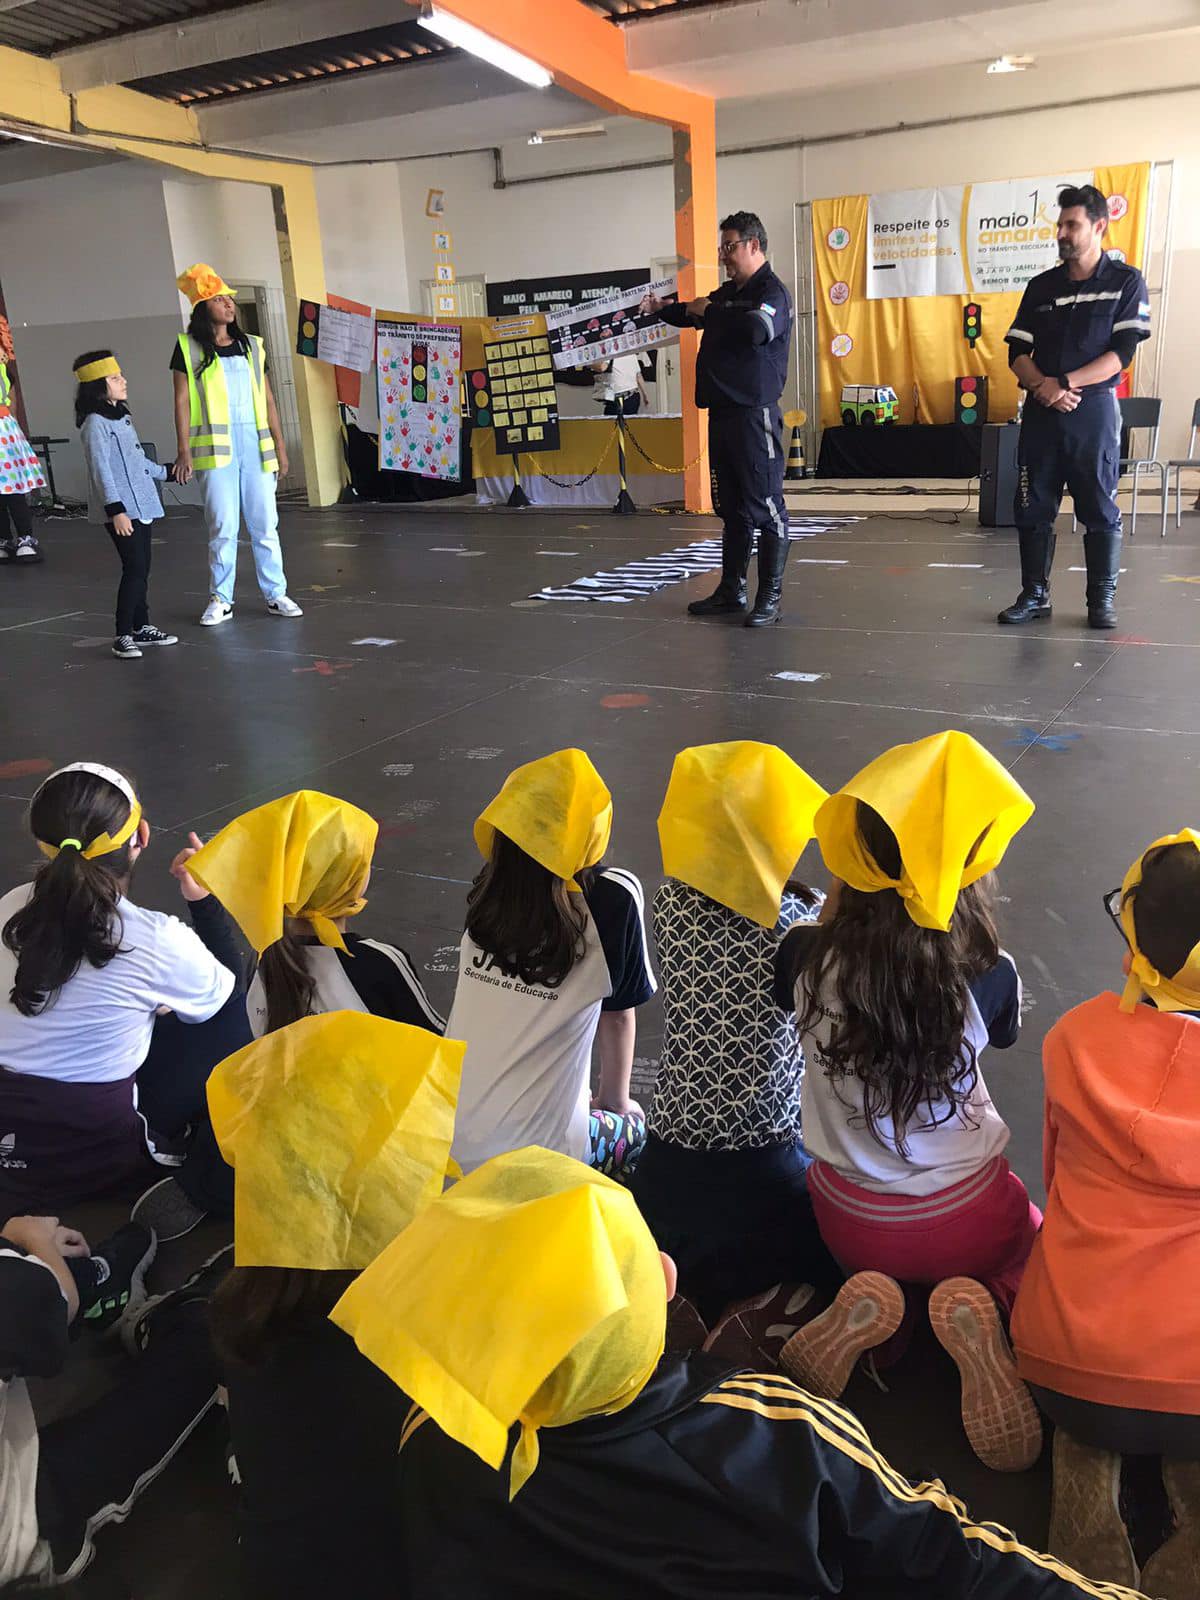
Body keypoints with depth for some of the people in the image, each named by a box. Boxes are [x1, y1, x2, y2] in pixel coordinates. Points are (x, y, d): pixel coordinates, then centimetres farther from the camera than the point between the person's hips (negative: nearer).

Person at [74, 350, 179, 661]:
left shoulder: (121, 416, 15)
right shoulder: (95, 424, -13)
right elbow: (101, 470, -18)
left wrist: (166, 473, 36)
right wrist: (116, 510, -22)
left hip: (140, 505, 9)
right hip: (122, 510, -9)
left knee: (141, 569, 12)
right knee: (134, 569, -11)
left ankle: (141, 627, 22)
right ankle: (123, 636, -5)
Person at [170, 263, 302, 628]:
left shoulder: (252, 346, 14)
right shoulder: (188, 348, 4)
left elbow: (267, 400, 14)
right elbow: (182, 401, 0)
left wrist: (279, 446, 9)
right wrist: (184, 451, -7)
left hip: (255, 445, 3)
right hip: (215, 448, -3)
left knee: (265, 523, 4)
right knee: (222, 526, -2)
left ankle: (275, 594, 12)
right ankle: (221, 599, 8)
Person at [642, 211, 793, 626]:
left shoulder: (772, 291, -7)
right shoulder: (727, 292, 18)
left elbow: (755, 329, -27)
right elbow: (695, 314, 36)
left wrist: (707, 312, -14)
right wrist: (662, 308, 17)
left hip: (754, 413, -9)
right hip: (722, 412, 9)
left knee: (765, 506, -6)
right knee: (731, 507, 12)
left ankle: (770, 597, -2)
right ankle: (731, 591, 20)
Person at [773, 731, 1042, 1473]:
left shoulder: (807, 958, -21)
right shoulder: (988, 974, -23)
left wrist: (838, 915, 1)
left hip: (849, 1219, 3)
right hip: (965, 1216, -2)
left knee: (877, 1262, 35)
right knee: (1040, 1243, 27)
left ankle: (872, 1306, 2)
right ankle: (988, 1309, -4)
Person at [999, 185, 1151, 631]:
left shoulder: (1126, 282, 2)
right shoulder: (1041, 286, 12)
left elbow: (1121, 353, -7)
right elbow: (1018, 352, 7)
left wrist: (1066, 383, -16)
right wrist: (1041, 385, -13)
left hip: (1094, 410, -3)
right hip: (1040, 411, 4)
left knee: (1100, 509, -2)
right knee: (1032, 507, 3)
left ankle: (1102, 600, 6)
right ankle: (1034, 595, 12)